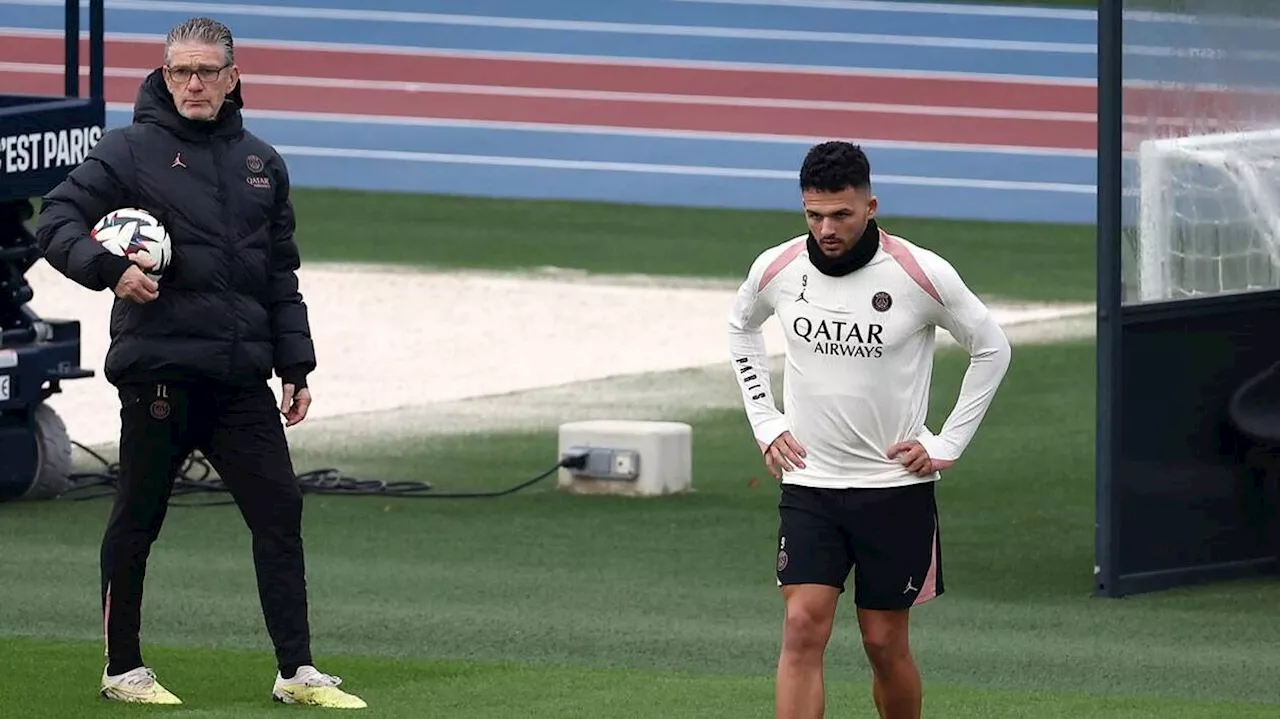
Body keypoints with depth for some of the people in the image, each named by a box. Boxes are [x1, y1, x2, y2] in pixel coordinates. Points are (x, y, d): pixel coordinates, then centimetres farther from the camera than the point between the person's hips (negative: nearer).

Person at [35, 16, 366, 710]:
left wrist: (295, 366, 14)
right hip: (158, 367, -4)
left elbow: (281, 276, 20)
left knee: (279, 509, -2)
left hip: (241, 378, 4)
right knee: (137, 519, 5)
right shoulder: (130, 150, -1)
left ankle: (297, 670, 1)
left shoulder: (262, 164, 16)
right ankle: (124, 667, 16)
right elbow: (56, 221, -6)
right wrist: (109, 268, -23)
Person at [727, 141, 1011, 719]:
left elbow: (991, 349, 2)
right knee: (803, 628, -12)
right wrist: (764, 422, 12)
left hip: (895, 486, -2)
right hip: (807, 482, 2)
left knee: (885, 643, 5)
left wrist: (947, 445, 0)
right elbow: (741, 328, 20)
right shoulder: (777, 269, -4)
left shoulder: (921, 274, -13)